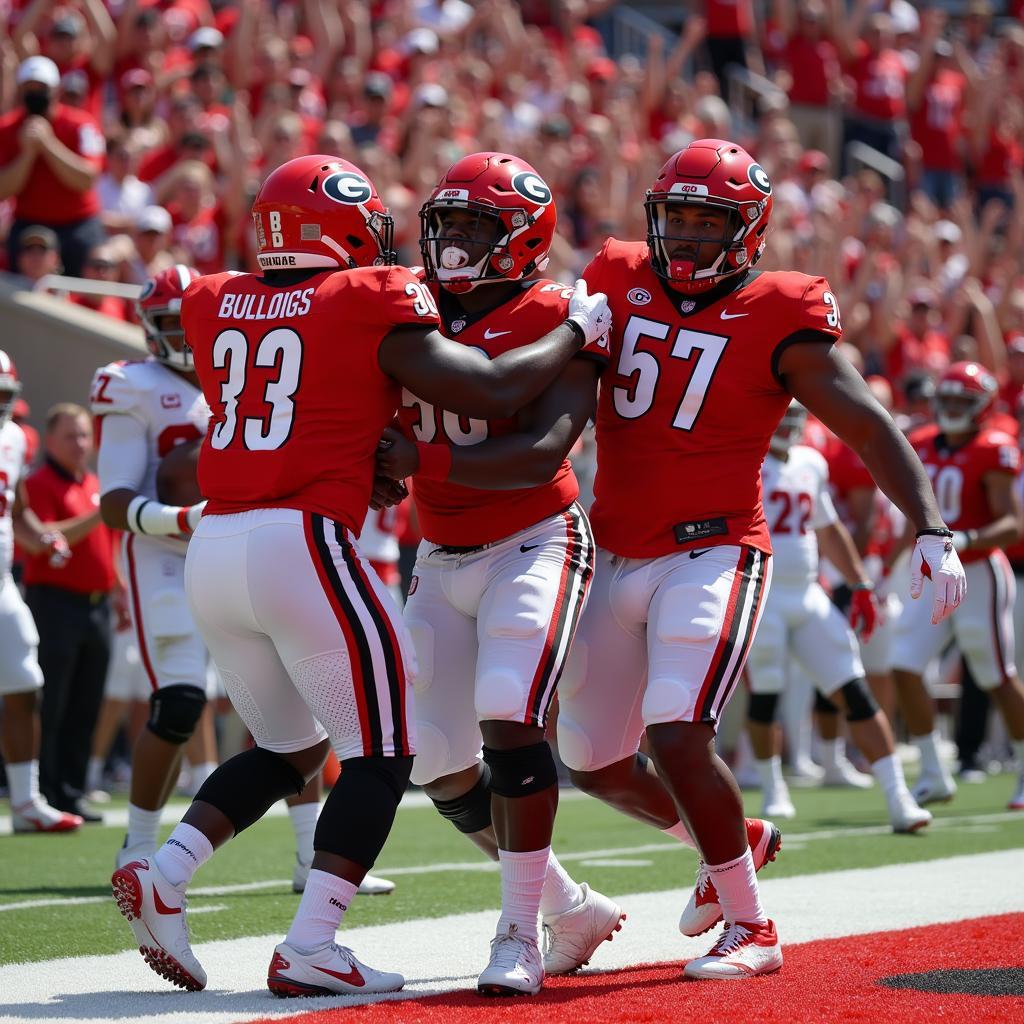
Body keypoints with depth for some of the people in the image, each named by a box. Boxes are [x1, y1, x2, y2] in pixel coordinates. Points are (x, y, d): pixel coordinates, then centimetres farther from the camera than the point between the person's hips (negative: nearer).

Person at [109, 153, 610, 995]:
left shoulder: (215, 306, 13)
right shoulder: (373, 305, -3)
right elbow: (493, 394, -6)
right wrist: (578, 329, 8)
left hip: (212, 549, 7)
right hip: (301, 544, -7)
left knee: (290, 747, 23)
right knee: (380, 754, 5)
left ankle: (163, 875, 8)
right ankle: (309, 950, -4)